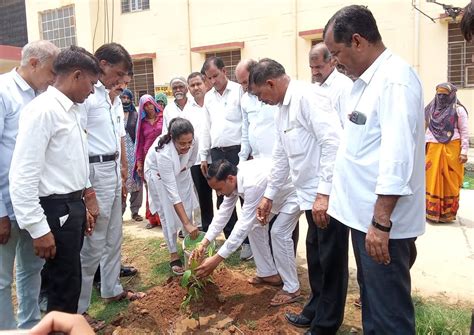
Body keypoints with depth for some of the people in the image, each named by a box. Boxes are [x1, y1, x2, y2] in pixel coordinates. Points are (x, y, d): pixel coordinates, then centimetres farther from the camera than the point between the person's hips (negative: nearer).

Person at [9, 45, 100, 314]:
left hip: (73, 206, 9)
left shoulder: (72, 110, 10)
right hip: (56, 210, -9)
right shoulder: (43, 110, -18)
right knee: (65, 285, 5)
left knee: (70, 280, 21)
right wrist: (38, 229, -19)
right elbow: (23, 176, -21)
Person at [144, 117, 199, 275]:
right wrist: (186, 223, -45)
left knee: (187, 210, 0)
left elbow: (192, 160, -3)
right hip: (158, 174, -4)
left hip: (180, 172, 4)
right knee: (168, 214, -8)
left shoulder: (192, 142, -29)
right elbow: (172, 191, -43)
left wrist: (181, 169, -22)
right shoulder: (163, 153, -42)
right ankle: (174, 256, 3)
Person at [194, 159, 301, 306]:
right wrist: (204, 243, -10)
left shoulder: (252, 184, -39)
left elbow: (243, 225, -38)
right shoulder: (233, 178, -13)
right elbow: (223, 212, -5)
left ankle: (292, 288, -2)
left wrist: (216, 259, -36)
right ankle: (269, 273, 21)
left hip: (294, 191, -9)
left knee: (279, 233, -18)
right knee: (255, 225, 7)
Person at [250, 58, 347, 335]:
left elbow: (333, 144, -23)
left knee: (331, 261, 6)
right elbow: (282, 156, 22)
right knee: (316, 258, 21)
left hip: (329, 196, -9)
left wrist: (324, 193, -25)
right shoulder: (283, 109, 15)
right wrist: (269, 195, 27)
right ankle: (316, 311, 39)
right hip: (311, 195, 9)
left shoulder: (308, 96, -15)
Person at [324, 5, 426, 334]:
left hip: (383, 220, -9)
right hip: (364, 212, 9)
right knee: (371, 297, 23)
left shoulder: (395, 80, -17)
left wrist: (381, 223, -24)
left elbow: (397, 158, -24)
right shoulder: (368, 80, 11)